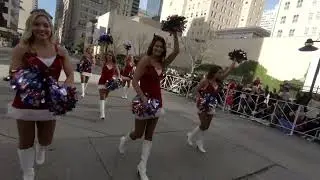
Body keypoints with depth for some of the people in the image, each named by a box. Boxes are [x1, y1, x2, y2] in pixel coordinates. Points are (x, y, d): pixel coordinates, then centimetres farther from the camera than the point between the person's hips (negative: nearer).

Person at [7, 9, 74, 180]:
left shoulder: (60, 51, -3)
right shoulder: (22, 48, -11)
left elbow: (70, 75, -1)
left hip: (50, 103, 3)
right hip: (25, 102, -2)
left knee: (46, 140, 21)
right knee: (26, 141, 15)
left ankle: (41, 149, 60)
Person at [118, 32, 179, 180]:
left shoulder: (162, 63, 7)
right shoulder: (145, 59, -10)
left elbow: (176, 51, 2)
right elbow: (134, 81, -15)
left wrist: (175, 34, -3)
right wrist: (142, 97, -25)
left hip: (157, 101, 6)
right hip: (144, 100, -6)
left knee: (149, 135, 9)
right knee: (138, 134, 9)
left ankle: (142, 167, 21)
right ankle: (124, 140, 44)